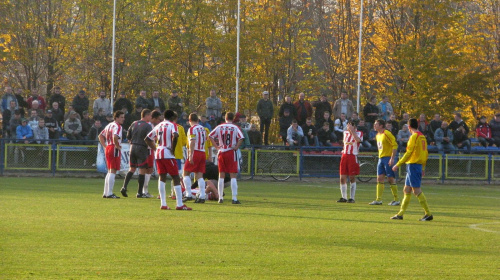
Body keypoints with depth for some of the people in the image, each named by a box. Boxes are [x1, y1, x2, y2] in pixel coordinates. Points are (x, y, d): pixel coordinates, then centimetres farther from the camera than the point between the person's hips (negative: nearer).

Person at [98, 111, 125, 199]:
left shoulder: (110, 125, 18)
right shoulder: (117, 126, -11)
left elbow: (100, 136, 23)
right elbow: (115, 137, -29)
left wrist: (105, 146, 17)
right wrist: (118, 146, -16)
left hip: (108, 148, 9)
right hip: (115, 149, -9)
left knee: (110, 171, 16)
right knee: (113, 172, -7)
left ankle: (105, 193, 17)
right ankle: (109, 193, -9)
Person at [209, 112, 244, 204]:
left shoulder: (219, 127, 4)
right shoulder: (235, 128, -5)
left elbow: (210, 136, 2)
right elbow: (241, 138, -18)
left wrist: (216, 146, 3)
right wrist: (236, 147, -7)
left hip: (221, 152, 3)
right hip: (231, 153, -3)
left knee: (221, 176, 11)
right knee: (233, 176, -2)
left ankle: (220, 198, 12)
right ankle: (234, 198, -9)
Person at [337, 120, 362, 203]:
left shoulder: (359, 133, -4)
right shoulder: (345, 132, 14)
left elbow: (357, 140, -26)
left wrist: (352, 130, -23)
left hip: (353, 156, -6)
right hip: (344, 155, 6)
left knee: (352, 178, -4)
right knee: (342, 178, 3)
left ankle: (352, 198, 1)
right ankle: (344, 197, 11)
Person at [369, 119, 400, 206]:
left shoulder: (387, 134, -13)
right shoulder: (377, 135, 15)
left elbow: (395, 145, -17)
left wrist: (392, 158, -21)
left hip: (388, 158, -8)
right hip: (381, 159, 8)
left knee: (391, 179, -4)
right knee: (379, 178, 2)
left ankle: (396, 200, 3)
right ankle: (378, 200, 2)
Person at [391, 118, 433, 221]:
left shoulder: (414, 136, -13)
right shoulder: (422, 136, 13)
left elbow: (408, 153, -17)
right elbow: (426, 153, 17)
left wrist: (398, 165, -14)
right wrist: (423, 168, 24)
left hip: (413, 164, -9)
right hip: (419, 165, 9)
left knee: (416, 190, -8)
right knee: (407, 190, 12)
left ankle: (428, 214, -10)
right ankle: (400, 214, 15)